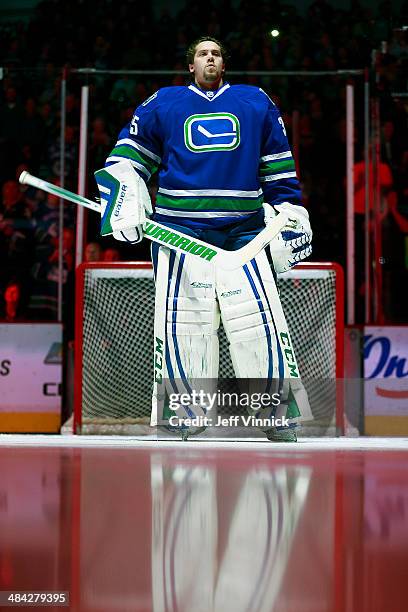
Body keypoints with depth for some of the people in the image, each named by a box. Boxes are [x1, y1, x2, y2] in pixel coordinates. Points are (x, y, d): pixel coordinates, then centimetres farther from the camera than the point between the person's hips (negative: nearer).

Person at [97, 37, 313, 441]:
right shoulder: (162, 103, 13)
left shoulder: (256, 102, 16)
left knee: (261, 327, -8)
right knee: (182, 328, -2)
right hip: (179, 231, 0)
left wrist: (291, 216, 12)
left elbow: (279, 169, 18)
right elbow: (127, 158, 15)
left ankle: (281, 422, 1)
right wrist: (123, 207, 1)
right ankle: (188, 422, 9)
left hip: (244, 233, 0)